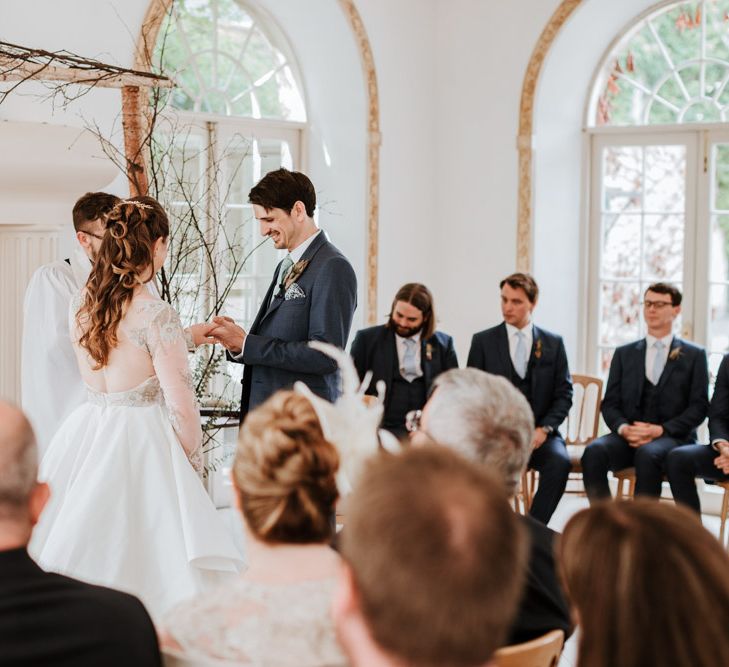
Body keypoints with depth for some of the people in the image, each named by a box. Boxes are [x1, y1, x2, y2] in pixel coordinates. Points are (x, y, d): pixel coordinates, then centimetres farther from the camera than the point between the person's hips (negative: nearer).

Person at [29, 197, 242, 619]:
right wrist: (194, 461, 0)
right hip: (140, 441, -7)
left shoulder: (82, 305, 4)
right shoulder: (157, 315, -16)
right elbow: (181, 404, -14)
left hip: (84, 437, 7)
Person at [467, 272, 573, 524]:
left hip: (539, 432, 1)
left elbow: (564, 394, 8)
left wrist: (544, 429, -9)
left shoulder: (553, 343, 10)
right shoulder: (483, 341, 8)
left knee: (560, 462, -31)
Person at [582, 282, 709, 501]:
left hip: (673, 437, -2)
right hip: (628, 437, 3)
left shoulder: (694, 355, 11)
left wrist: (660, 430, -12)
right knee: (594, 451, -30)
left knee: (648, 454, -38)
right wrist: (623, 428, -10)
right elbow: (610, 403, 13)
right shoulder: (624, 354, 18)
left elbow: (699, 406, 3)